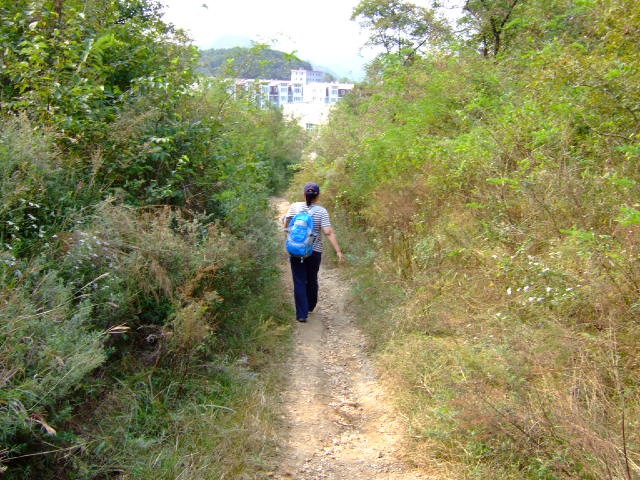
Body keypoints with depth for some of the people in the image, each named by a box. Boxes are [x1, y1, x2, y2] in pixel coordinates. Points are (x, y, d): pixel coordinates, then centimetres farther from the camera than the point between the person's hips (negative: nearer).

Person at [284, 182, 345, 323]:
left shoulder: (294, 207, -4)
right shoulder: (321, 211, -10)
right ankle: (310, 307, 37)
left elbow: (286, 225, 4)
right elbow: (329, 233, -17)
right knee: (312, 280, 19)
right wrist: (339, 252, -16)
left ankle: (302, 314, -1)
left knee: (299, 282, 4)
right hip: (314, 252, 0)